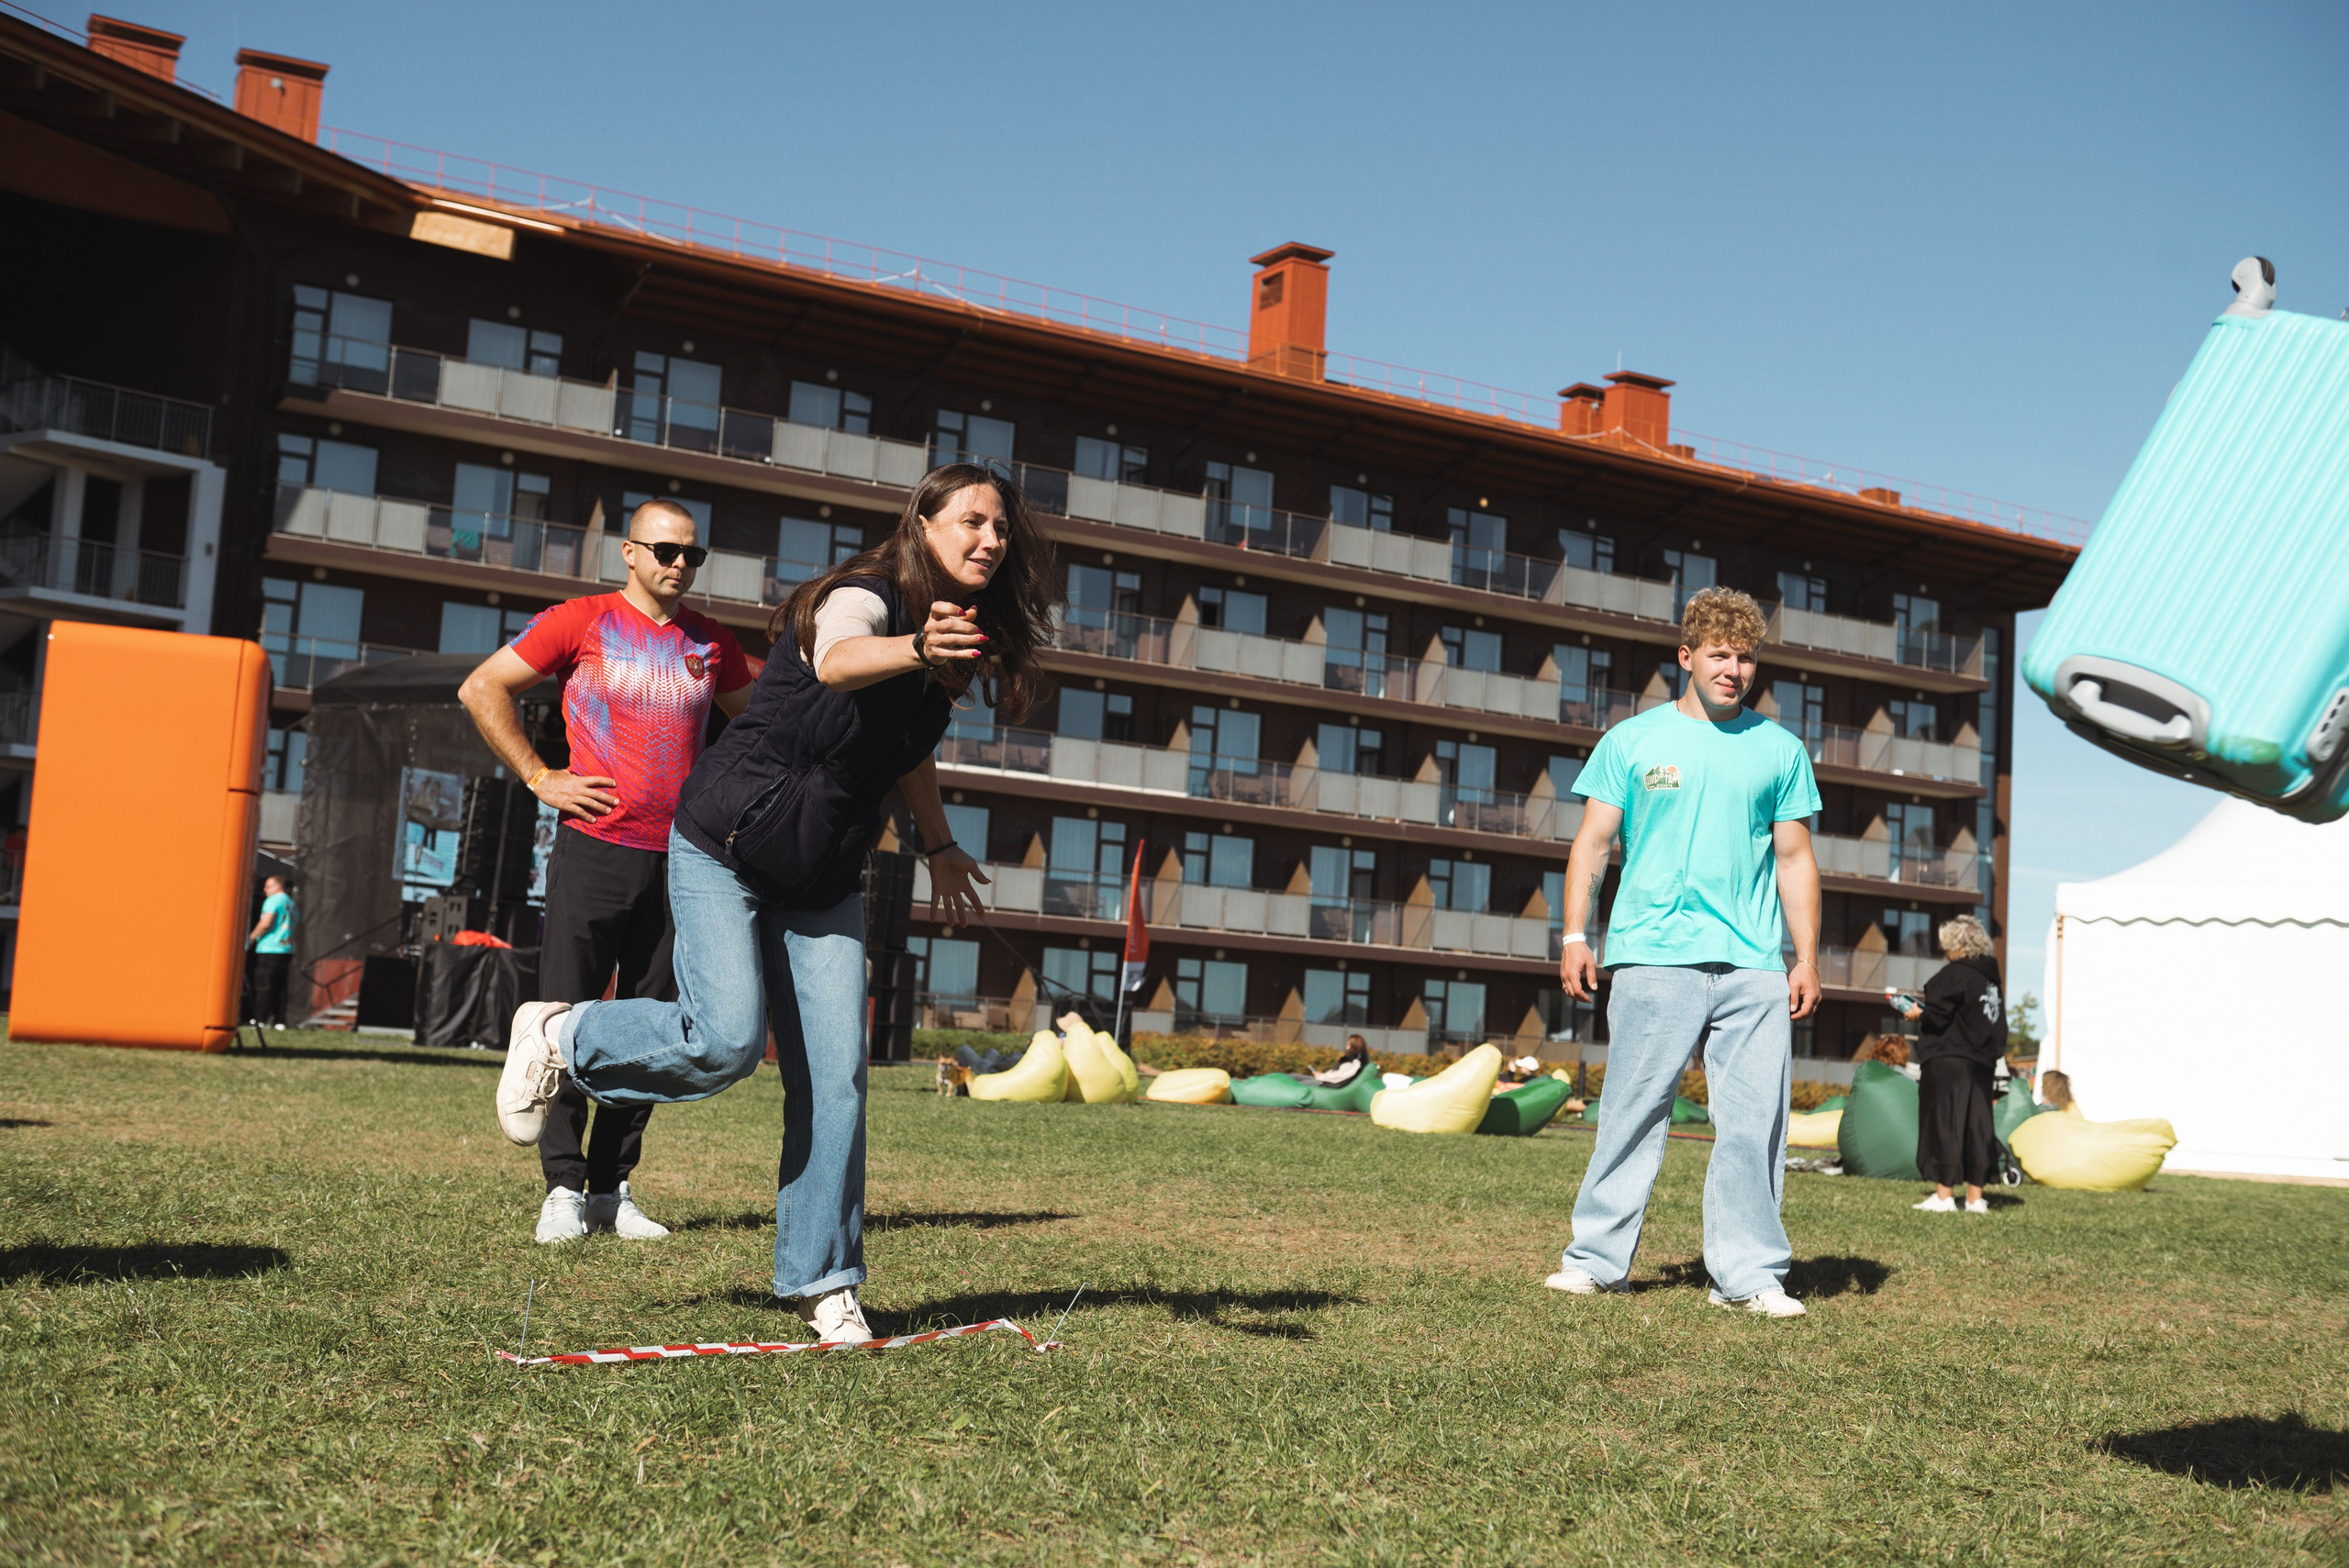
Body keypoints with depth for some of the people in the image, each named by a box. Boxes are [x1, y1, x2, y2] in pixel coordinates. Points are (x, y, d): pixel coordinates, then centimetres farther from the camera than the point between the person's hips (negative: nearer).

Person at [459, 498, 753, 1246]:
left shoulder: (711, 643, 12)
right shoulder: (582, 622, 0)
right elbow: (482, 688, 2)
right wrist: (539, 776, -4)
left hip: (679, 857, 4)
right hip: (595, 849, -4)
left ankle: (611, 1186, 14)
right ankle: (564, 1187, 3)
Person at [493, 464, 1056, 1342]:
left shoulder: (963, 639, 4)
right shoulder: (861, 598, -19)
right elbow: (837, 663, -46)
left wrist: (939, 846, 27)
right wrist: (917, 650, -66)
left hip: (823, 882, 7)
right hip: (726, 846, -7)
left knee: (836, 1073, -3)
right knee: (725, 1040, -20)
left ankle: (820, 1280, 8)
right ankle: (561, 1037, 9)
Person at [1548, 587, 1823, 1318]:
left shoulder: (1780, 750, 13)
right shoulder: (1633, 740, 9)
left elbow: (1795, 858, 14)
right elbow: (1593, 841, 9)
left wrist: (1807, 958, 8)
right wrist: (1575, 936, 0)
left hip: (1754, 964, 2)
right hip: (1654, 955, -2)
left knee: (1756, 1120, -1)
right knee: (1634, 1113, -2)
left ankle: (1749, 1272, 6)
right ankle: (1596, 1258, 7)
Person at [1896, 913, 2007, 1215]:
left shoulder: (1954, 974, -11)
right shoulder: (1991, 978, 14)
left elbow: (1937, 1016, -14)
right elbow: (1997, 1023, 18)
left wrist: (1917, 1014, 5)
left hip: (1947, 1060, -8)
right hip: (1981, 1063, 8)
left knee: (1943, 1124, -3)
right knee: (1977, 1127, 9)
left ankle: (1943, 1195, -4)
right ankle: (1975, 1196, 11)